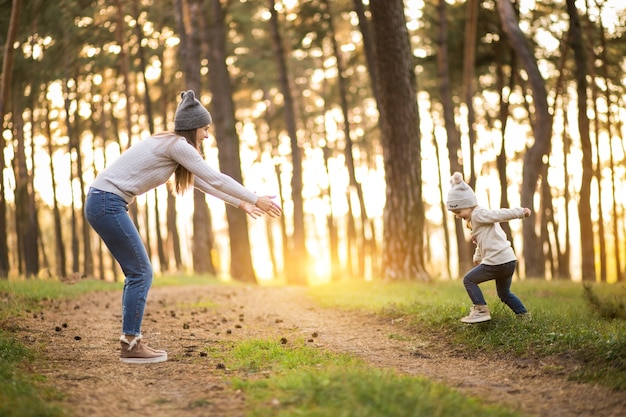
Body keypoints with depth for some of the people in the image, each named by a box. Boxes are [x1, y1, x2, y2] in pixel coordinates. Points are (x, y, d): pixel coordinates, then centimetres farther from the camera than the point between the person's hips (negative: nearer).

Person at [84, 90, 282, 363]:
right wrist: (256, 199, -2)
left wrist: (241, 203, 29)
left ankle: (130, 341, 15)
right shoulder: (177, 145, -10)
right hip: (108, 203, -10)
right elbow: (215, 179, -9)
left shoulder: (170, 145, 19)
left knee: (138, 272, 12)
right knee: (141, 273, -5)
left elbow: (202, 182, 27)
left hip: (103, 203, 10)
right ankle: (131, 345, -1)